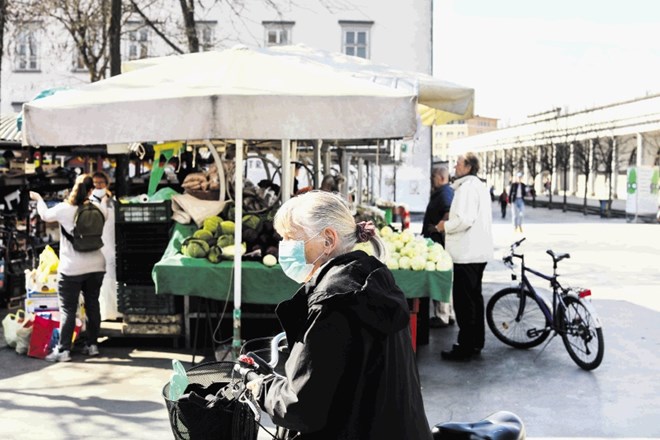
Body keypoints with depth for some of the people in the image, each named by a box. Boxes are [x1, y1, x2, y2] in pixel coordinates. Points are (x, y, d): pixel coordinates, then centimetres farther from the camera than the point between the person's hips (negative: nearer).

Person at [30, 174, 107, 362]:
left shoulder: (63, 209, -10)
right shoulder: (98, 209, -3)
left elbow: (45, 215, 10)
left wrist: (38, 199, 29)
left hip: (71, 269, -3)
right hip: (96, 266, 3)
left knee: (68, 310, 1)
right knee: (92, 305, 14)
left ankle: (63, 350, 3)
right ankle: (92, 345, 21)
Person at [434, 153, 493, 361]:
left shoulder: (467, 187, -17)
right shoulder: (480, 186, 16)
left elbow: (465, 219, -25)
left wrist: (445, 225, -10)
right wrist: (452, 219, 15)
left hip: (467, 253, -11)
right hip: (478, 251, 11)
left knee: (463, 300, -5)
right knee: (474, 297, 17)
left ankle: (465, 347, 0)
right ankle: (476, 342, 26)